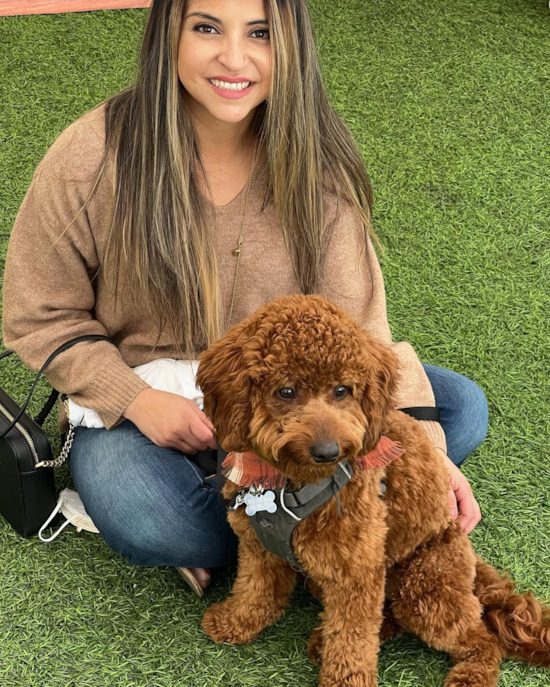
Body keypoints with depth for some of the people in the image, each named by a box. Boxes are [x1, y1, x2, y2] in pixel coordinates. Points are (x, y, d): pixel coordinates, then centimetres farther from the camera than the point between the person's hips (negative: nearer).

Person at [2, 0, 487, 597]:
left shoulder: (316, 165, -10)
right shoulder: (92, 159, -17)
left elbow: (359, 332, -14)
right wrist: (136, 399, -22)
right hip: (142, 399, -3)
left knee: (461, 406, -11)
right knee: (147, 523, -36)